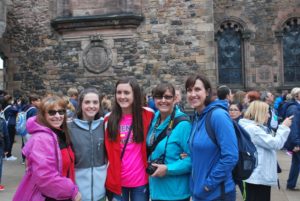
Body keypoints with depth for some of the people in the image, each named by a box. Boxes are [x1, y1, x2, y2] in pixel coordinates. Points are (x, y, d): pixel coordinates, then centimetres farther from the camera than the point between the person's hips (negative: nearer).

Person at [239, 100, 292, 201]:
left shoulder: (254, 127, 13)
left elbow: (269, 143, 18)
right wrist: (284, 127, -10)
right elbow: (275, 144, -20)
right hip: (258, 177, -11)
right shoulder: (252, 129, -21)